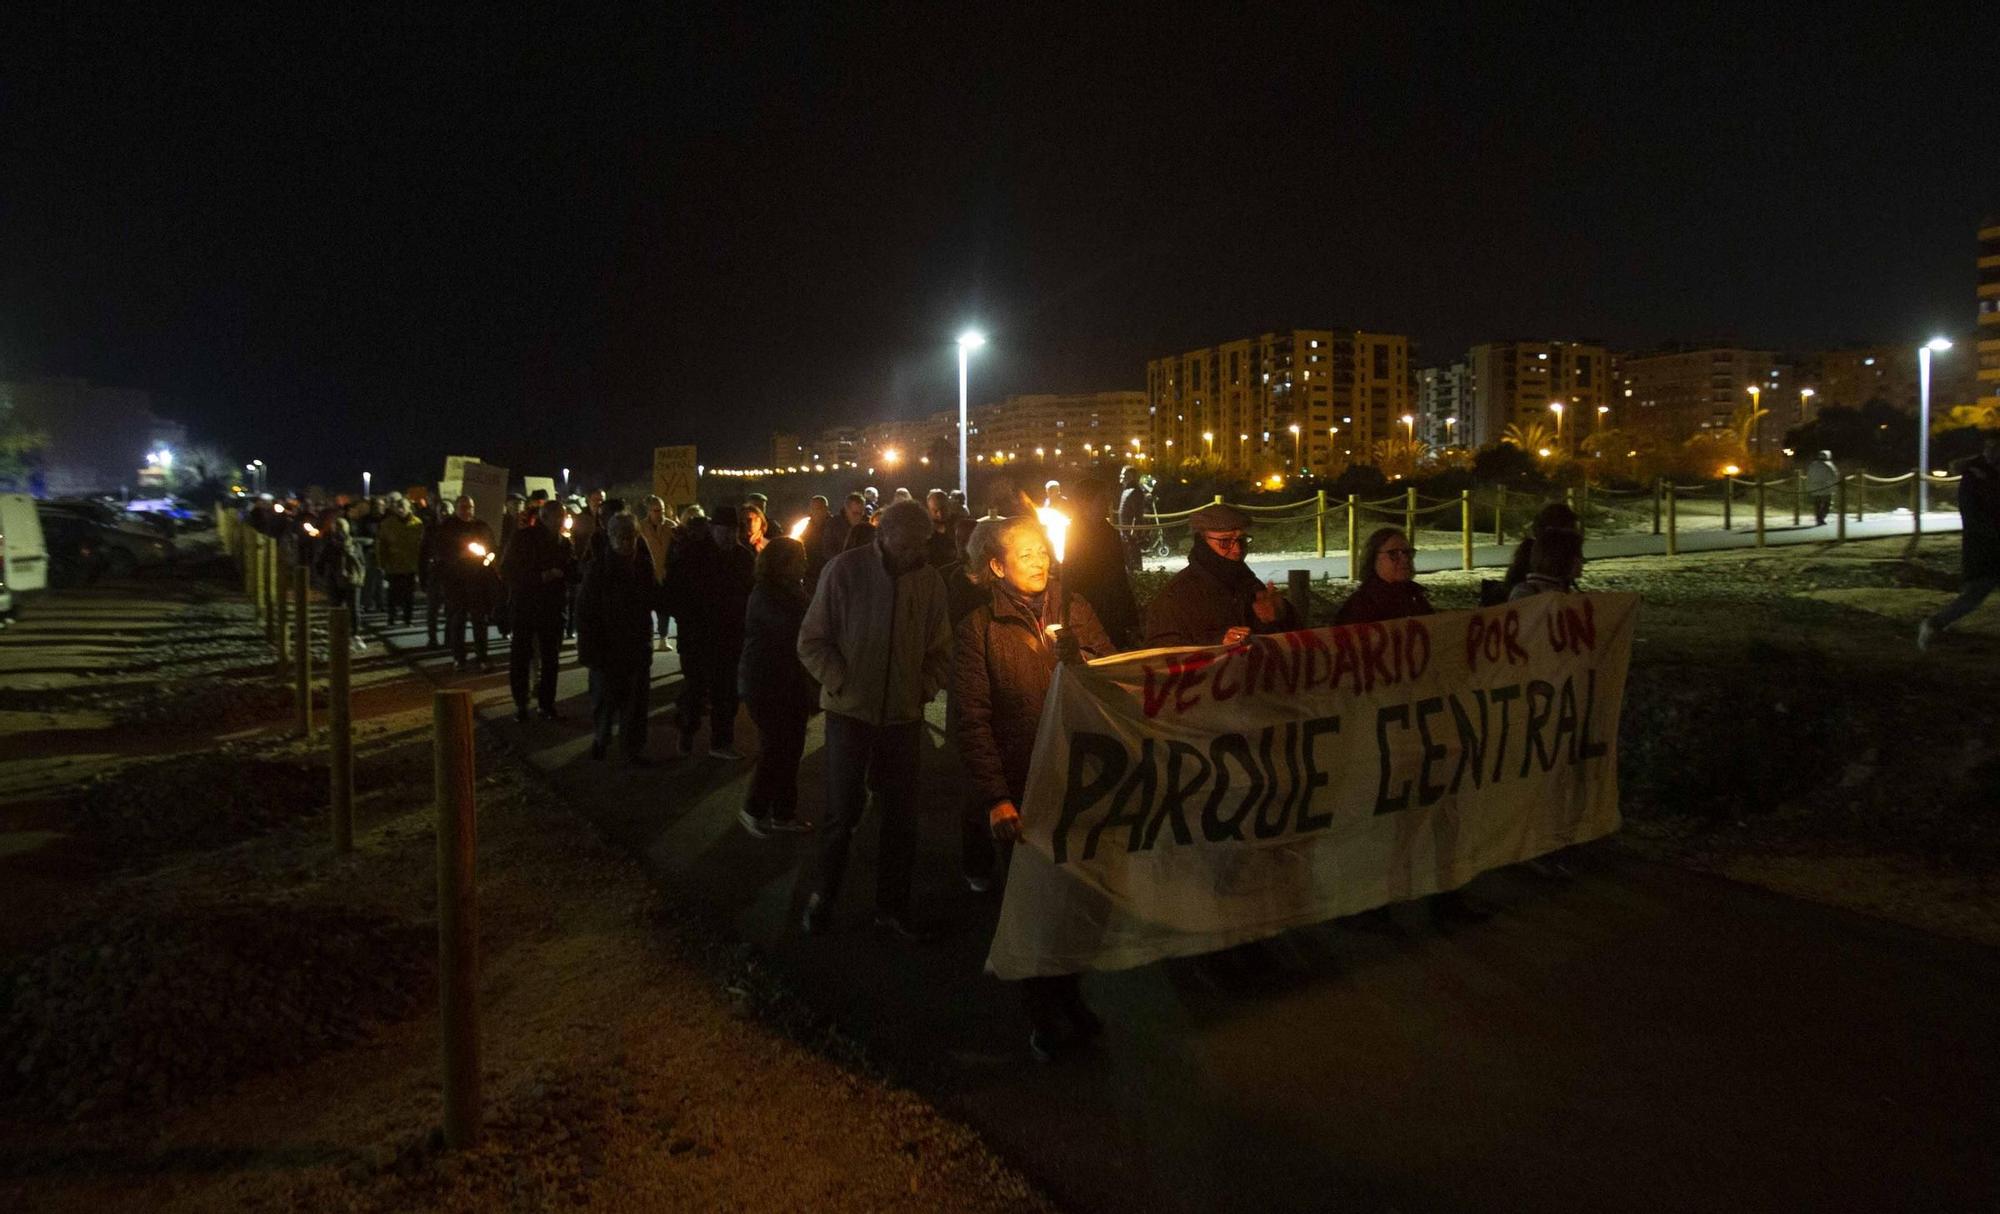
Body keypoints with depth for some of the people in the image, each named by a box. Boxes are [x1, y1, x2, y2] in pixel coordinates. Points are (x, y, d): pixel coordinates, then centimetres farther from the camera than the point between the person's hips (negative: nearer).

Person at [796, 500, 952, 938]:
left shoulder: (929, 580, -1)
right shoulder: (845, 569, -8)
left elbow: (940, 650, 9)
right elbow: (812, 642, -3)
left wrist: (925, 688, -5)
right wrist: (842, 683, -12)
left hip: (904, 716, 3)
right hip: (850, 713, -2)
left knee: (901, 818, 10)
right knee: (843, 813, 5)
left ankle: (892, 906, 27)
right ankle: (823, 896, 28)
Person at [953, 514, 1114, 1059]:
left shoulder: (1075, 609, 3)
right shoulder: (979, 629, -6)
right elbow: (972, 722, -10)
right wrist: (994, 798, -16)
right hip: (1021, 789, -3)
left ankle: (1068, 999, 32)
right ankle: (1043, 1015, 28)